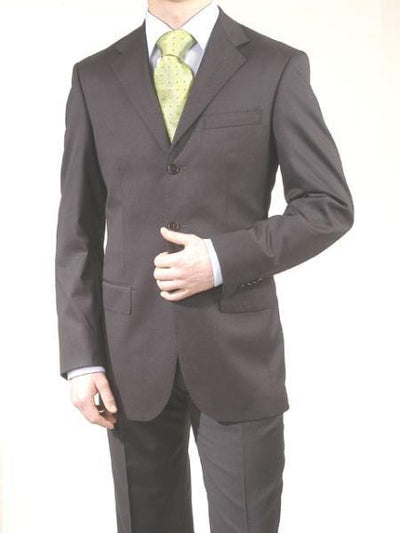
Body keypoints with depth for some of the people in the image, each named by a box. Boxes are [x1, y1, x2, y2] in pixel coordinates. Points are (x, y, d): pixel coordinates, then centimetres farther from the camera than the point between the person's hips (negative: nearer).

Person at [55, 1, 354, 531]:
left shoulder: (278, 67, -1)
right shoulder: (94, 76, 6)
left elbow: (330, 206, -1)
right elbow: (79, 229, 5)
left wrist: (223, 260, -15)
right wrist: (81, 357, -1)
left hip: (238, 347, -2)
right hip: (130, 350, 2)